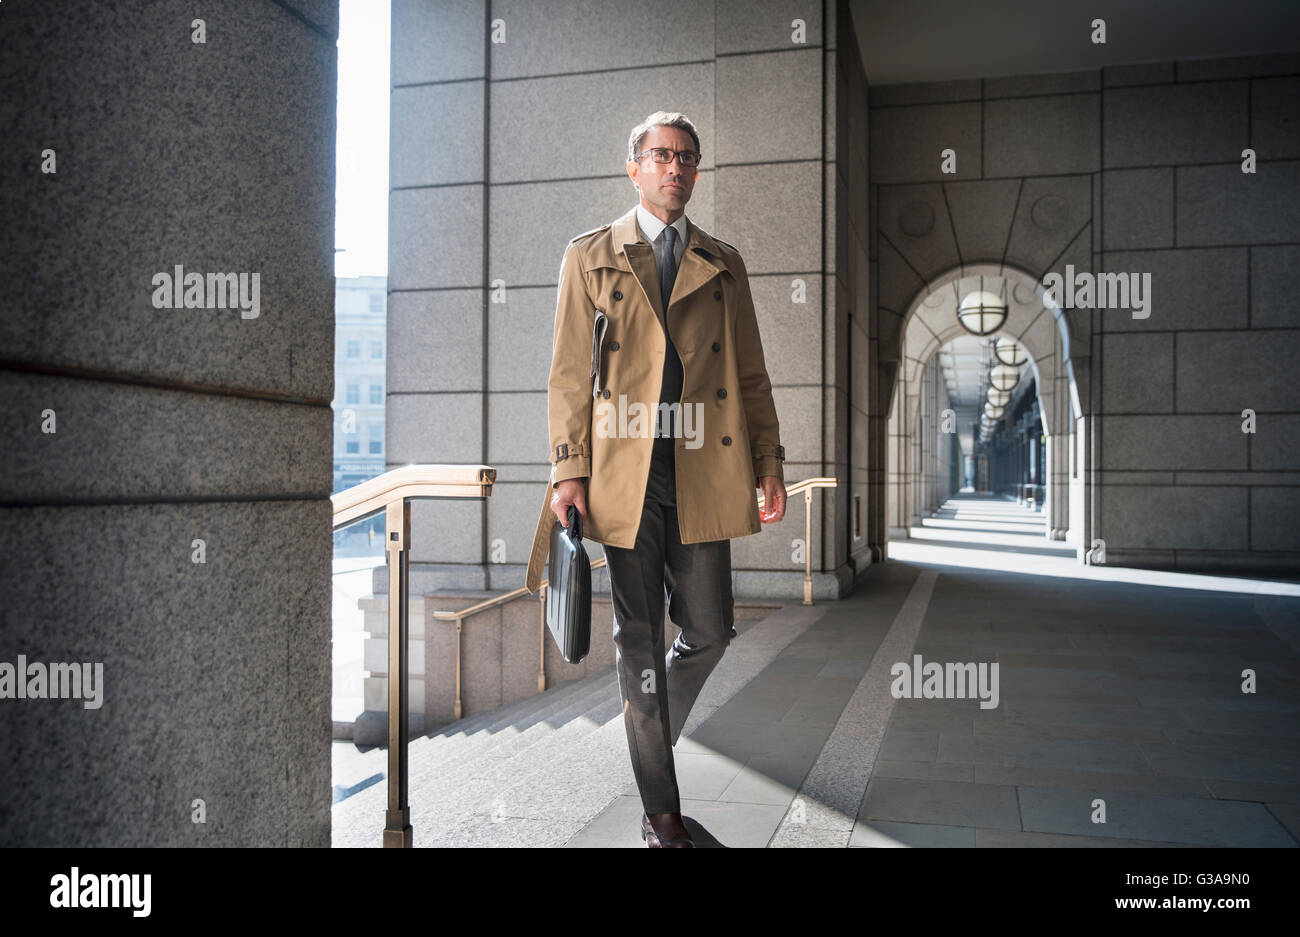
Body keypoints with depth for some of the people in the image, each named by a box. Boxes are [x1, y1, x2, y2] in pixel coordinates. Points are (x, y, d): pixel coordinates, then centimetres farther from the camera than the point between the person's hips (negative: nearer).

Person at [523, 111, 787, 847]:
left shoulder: (724, 263, 15)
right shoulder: (590, 256, 9)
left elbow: (751, 373, 13)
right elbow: (569, 374, 4)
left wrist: (769, 466, 4)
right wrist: (569, 471, -6)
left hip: (705, 474, 2)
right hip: (624, 472, -2)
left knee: (710, 633, 6)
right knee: (640, 642, 4)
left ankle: (651, 735, 36)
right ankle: (661, 807, 18)